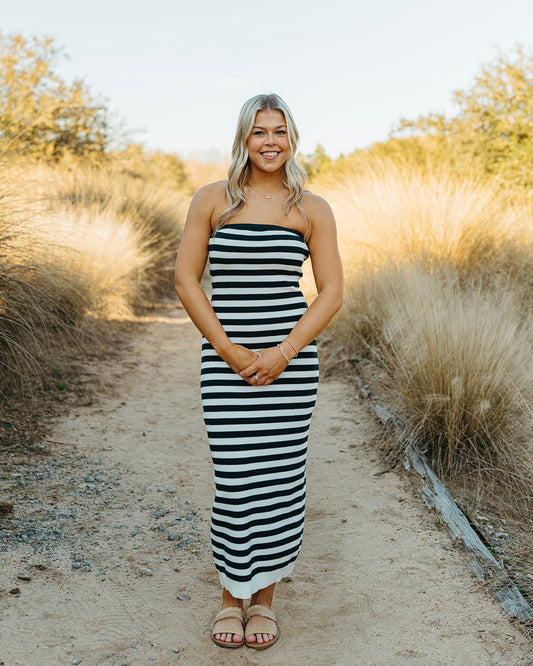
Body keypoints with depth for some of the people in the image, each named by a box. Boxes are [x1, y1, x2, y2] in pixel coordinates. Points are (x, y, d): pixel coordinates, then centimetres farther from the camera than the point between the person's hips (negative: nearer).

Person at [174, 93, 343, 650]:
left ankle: (264, 597, 25)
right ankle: (231, 595, 24)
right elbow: (186, 278, 1)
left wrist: (284, 352, -10)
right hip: (226, 359, -1)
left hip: (291, 358, 1)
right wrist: (228, 350, -9)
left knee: (281, 478, 6)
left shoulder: (312, 210, 6)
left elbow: (332, 291, 3)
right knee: (235, 478, 1)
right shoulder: (213, 199, 4)